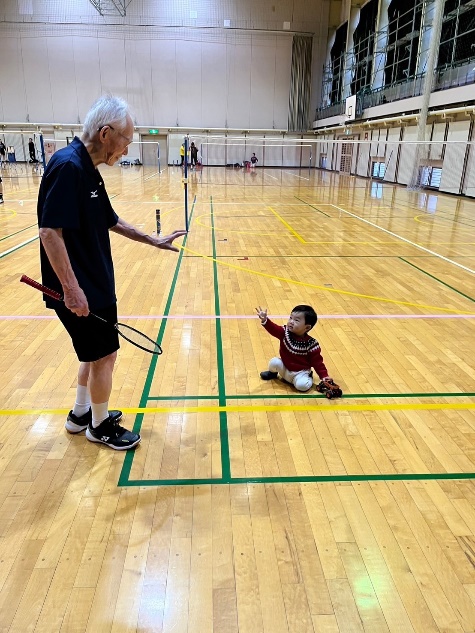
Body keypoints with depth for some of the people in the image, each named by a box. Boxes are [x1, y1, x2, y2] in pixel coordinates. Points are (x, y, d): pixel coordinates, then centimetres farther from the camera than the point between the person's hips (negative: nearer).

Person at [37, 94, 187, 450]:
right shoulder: (68, 165, -20)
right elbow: (50, 231, -26)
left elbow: (111, 221, 19)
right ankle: (100, 425, 25)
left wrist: (154, 241, 20)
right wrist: (71, 288, -26)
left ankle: (81, 413, 39)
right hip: (80, 291, -10)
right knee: (105, 355, 4)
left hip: (96, 285, 10)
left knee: (96, 352, 21)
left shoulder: (88, 170, 9)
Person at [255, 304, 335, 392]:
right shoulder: (285, 332, -12)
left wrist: (324, 376, -19)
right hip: (284, 368, 4)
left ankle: (308, 378, 6)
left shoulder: (311, 344, -18)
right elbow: (273, 328, -28)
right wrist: (265, 320, -47)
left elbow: (317, 362, -12)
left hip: (300, 372, -3)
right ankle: (273, 373, 12)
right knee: (274, 362, -23)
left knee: (302, 385, -30)